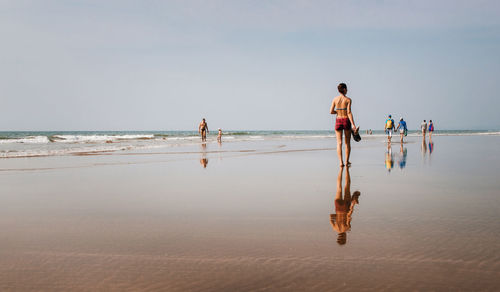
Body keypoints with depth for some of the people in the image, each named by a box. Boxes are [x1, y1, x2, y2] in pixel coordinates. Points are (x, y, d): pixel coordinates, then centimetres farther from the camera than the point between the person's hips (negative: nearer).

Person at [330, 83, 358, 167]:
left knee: (339, 143, 1)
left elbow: (331, 111, -1)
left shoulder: (335, 99, 2)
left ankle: (341, 162, -11)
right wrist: (353, 124, -16)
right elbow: (349, 113, -15)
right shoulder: (348, 100, -7)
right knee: (347, 142, 13)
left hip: (338, 121, 2)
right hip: (346, 121, -2)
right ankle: (347, 161, 19)